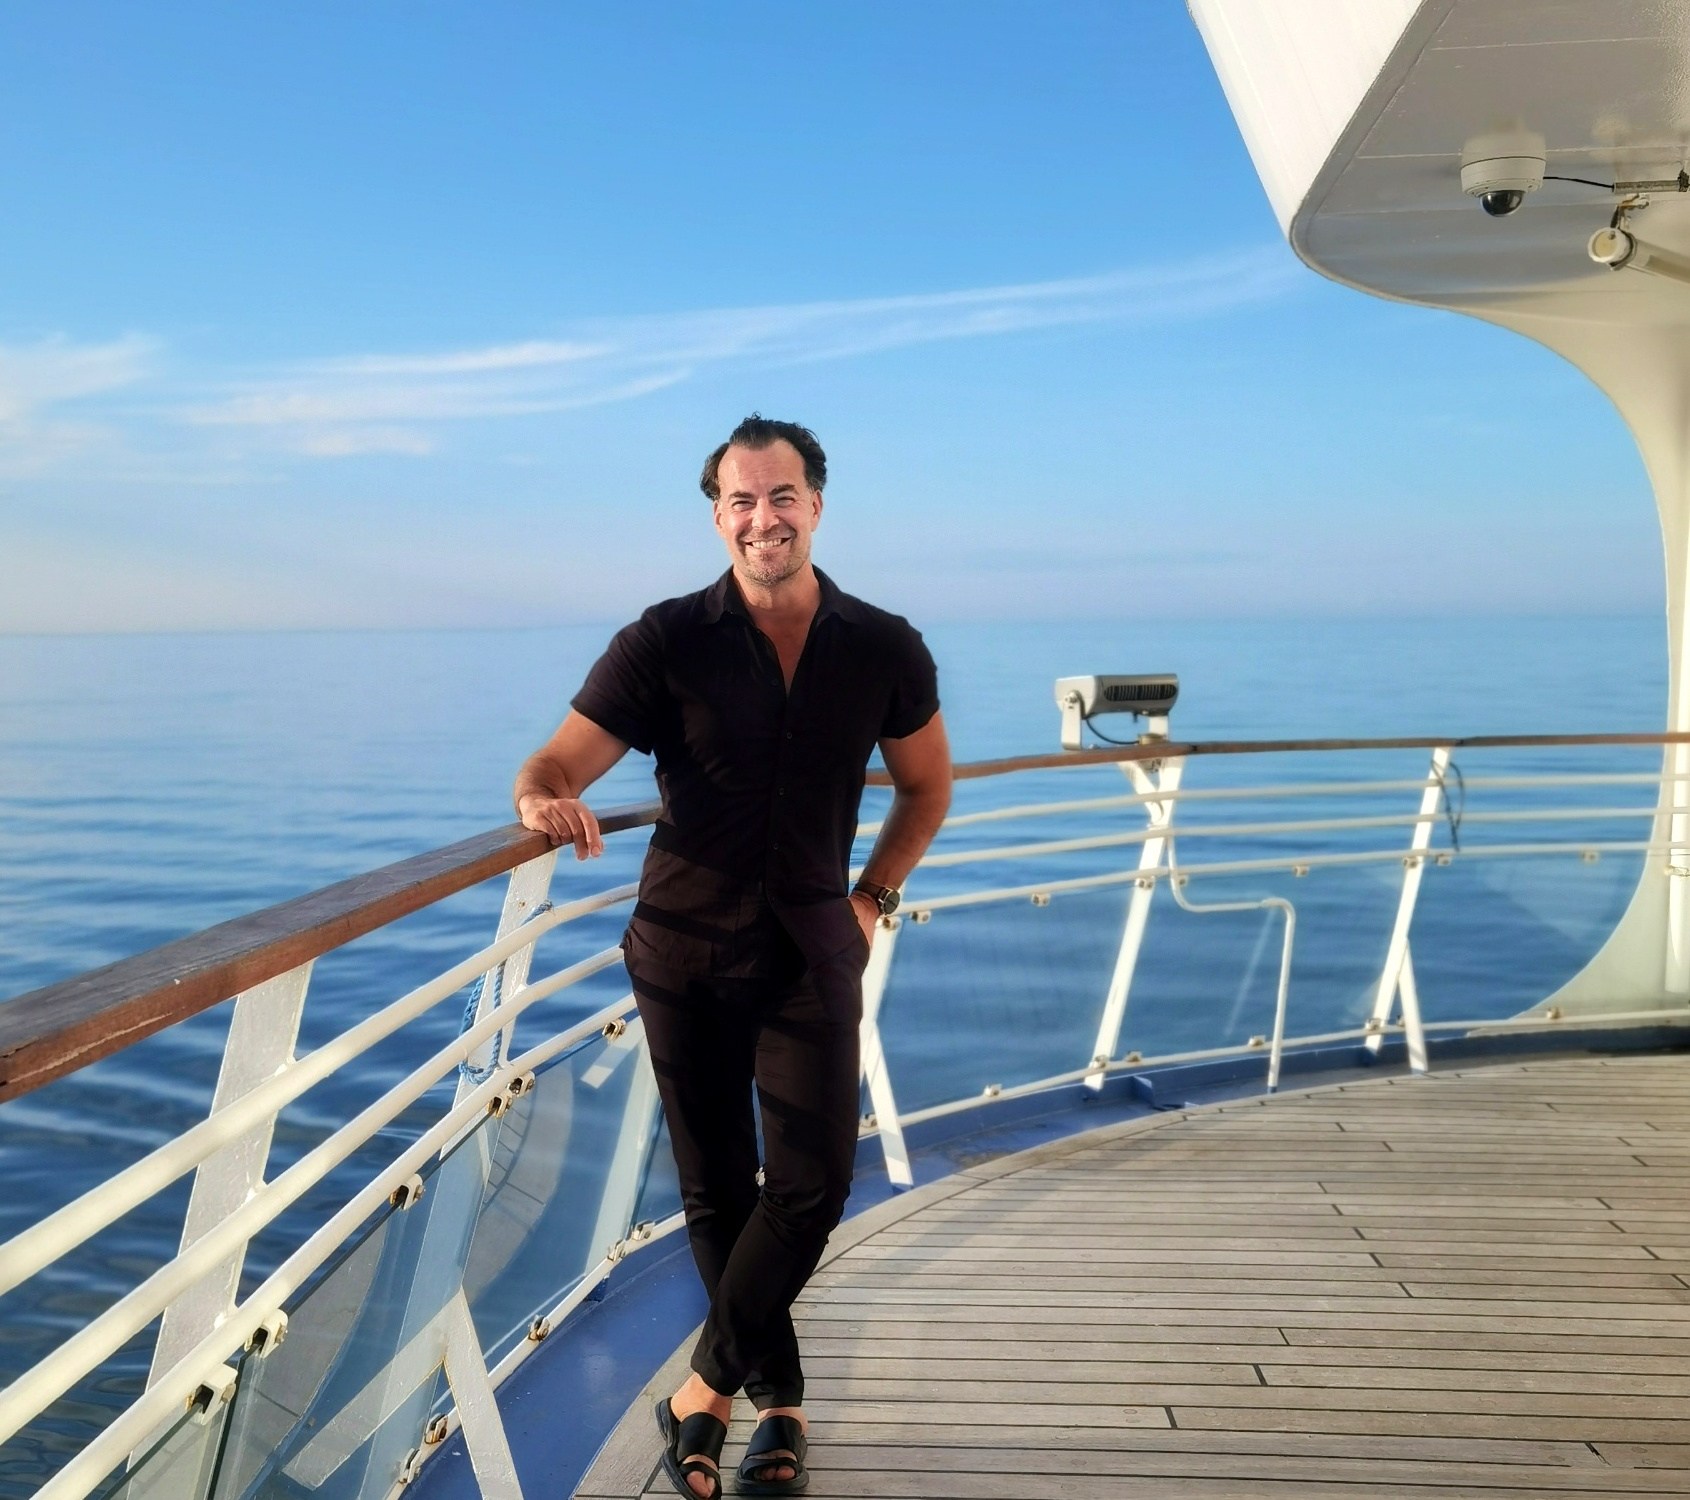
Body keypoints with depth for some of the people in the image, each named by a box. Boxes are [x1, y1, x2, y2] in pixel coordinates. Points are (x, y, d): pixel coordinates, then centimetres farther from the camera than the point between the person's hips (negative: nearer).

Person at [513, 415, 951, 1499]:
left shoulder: (883, 649, -1)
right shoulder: (667, 642, -7)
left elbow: (927, 785, 14)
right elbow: (558, 766, -11)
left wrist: (874, 895, 7)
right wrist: (546, 803, -34)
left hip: (811, 954, 1)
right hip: (685, 954, 0)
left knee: (812, 1183, -5)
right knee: (717, 1192, 9)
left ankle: (706, 1390, 16)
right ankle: (780, 1401, 29)